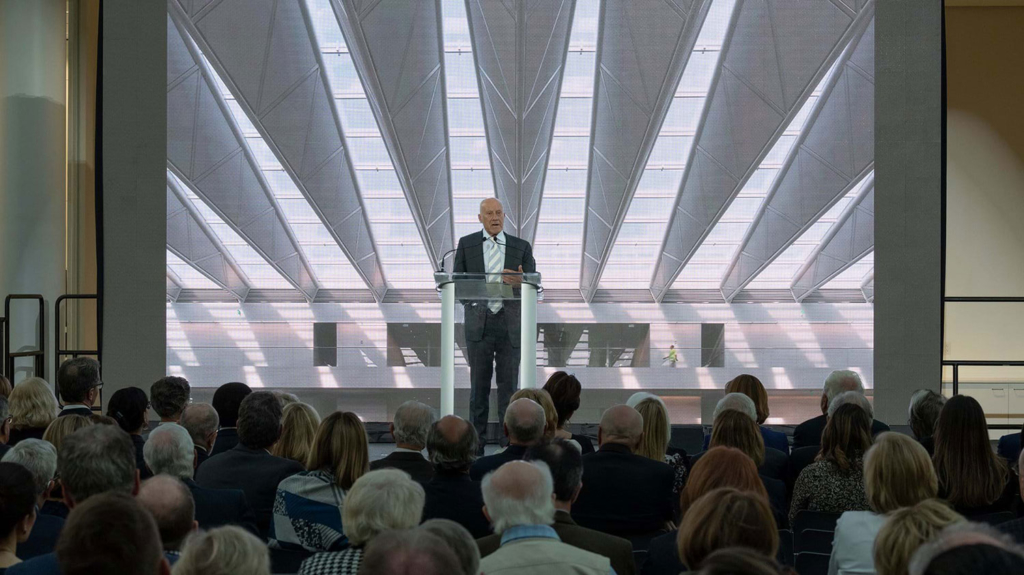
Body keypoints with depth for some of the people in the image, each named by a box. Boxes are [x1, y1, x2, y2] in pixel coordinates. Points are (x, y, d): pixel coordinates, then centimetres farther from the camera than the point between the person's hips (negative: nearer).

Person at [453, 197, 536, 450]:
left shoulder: (521, 247, 7)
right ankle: (476, 446, 9)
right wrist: (471, 305, -8)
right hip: (479, 324, 0)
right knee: (479, 387, 3)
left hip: (510, 325, 0)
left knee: (509, 387, 0)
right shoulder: (466, 244, 6)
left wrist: (521, 282, -18)